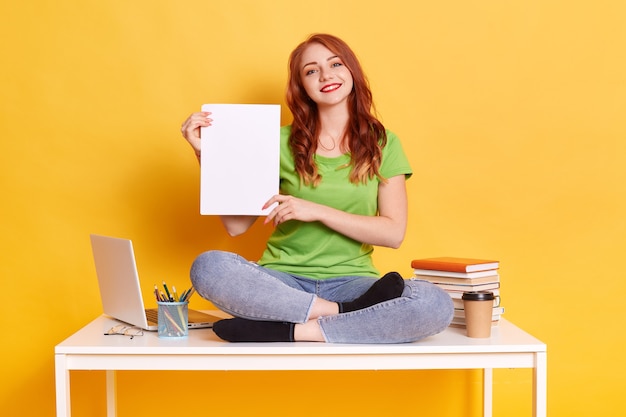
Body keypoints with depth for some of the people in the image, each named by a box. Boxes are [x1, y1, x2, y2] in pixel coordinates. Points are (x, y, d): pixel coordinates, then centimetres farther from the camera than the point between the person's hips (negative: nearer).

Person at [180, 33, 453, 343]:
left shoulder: (382, 143, 7)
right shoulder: (281, 143, 7)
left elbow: (394, 233, -2)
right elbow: (236, 225, 3)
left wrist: (318, 211, -11)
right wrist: (207, 153, -5)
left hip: (350, 280, 0)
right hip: (284, 280, 1)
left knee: (437, 305, -30)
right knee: (208, 267, -30)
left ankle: (291, 330, -25)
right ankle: (341, 314, -22)